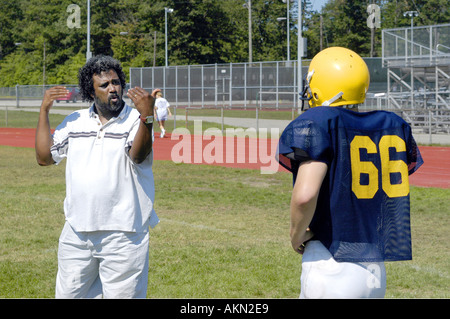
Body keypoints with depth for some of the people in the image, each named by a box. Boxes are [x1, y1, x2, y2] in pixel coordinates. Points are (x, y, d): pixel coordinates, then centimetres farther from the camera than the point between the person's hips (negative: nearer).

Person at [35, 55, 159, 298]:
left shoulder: (136, 121, -4)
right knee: (68, 295, 11)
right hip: (77, 232, 5)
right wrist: (44, 111, 6)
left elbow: (138, 155, -23)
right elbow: (44, 157, 10)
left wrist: (147, 116, -39)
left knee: (122, 295, -2)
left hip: (122, 235, -4)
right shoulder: (75, 121, 11)